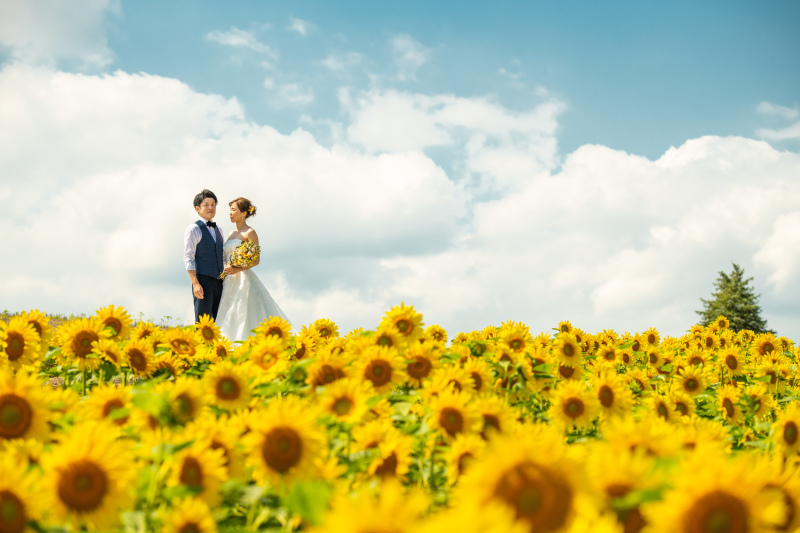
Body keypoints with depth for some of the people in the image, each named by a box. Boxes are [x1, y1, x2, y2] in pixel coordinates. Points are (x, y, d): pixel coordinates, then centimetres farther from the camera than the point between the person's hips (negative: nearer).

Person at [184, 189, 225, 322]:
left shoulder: (218, 230, 18)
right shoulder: (193, 229, -2)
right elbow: (188, 258, -8)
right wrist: (195, 283, -17)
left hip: (218, 282, 7)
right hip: (203, 281, -7)